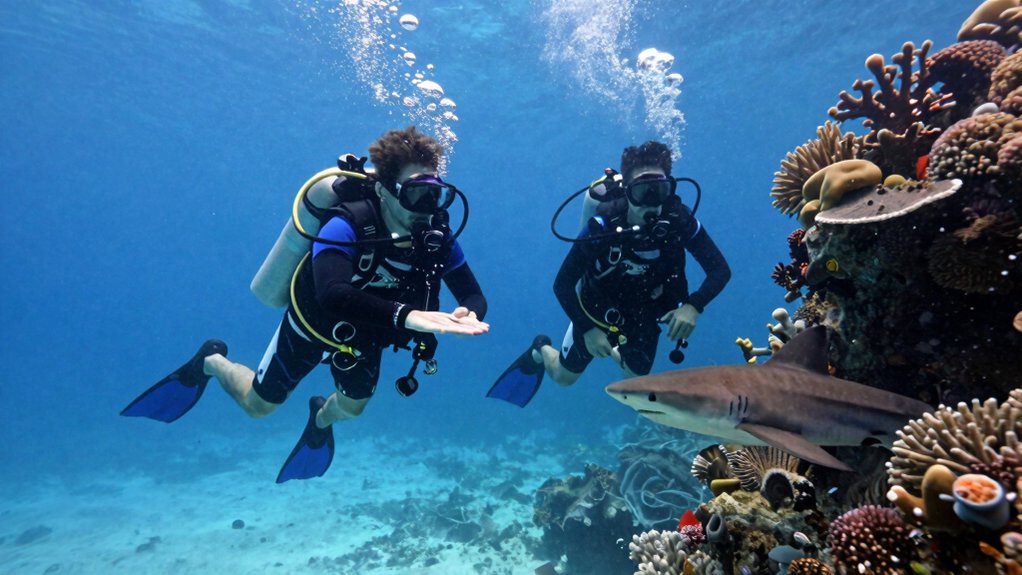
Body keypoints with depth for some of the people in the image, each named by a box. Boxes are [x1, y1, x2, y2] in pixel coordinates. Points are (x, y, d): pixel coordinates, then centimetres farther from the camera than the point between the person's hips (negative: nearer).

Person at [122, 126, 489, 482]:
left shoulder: (436, 236, -23)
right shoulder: (346, 227, -38)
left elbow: (475, 295, -23)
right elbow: (333, 294, -54)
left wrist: (468, 315, -47)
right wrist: (406, 316, -66)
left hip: (363, 337, 4)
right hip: (314, 325, -4)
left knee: (352, 407, 23)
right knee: (258, 405, 18)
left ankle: (321, 418, 60)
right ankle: (210, 361, 49)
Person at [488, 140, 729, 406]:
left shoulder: (680, 220, -27)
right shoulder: (603, 227, -35)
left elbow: (720, 269, -20)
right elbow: (562, 285, -26)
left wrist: (693, 306, -38)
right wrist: (587, 329, -33)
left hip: (644, 314, 3)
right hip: (597, 309, -2)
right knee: (564, 377, 16)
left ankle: (620, 351, 53)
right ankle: (540, 350, 49)